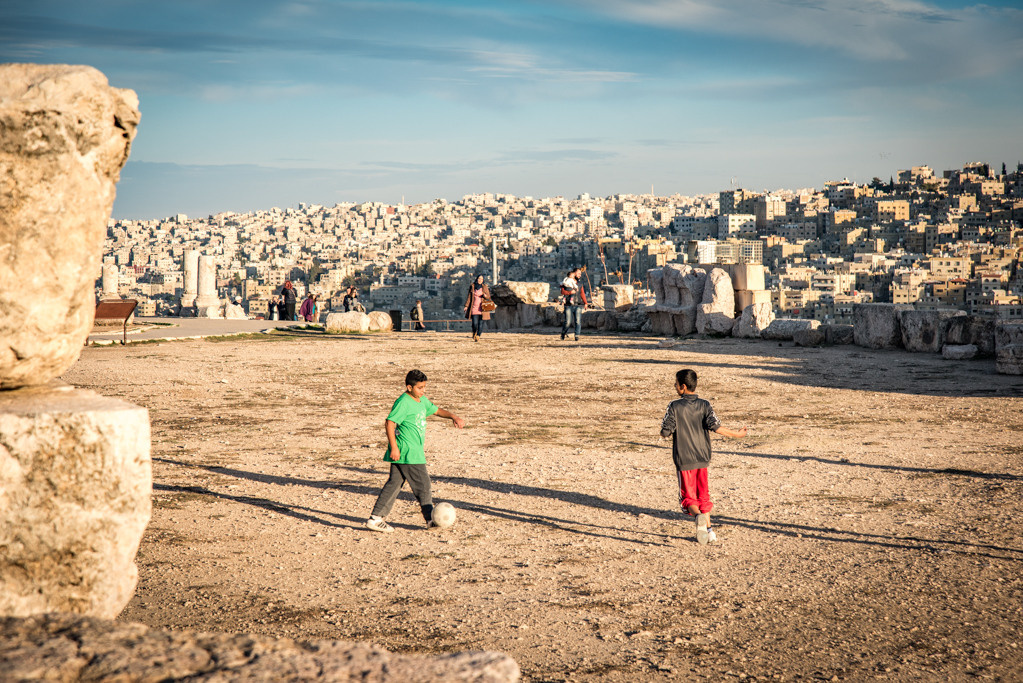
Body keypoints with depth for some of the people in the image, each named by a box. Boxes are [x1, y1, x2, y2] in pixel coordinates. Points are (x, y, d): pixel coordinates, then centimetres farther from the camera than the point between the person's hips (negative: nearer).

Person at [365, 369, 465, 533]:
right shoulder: (403, 402, -15)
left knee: (394, 484, 9)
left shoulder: (422, 400, 14)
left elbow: (436, 410, 29)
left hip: (415, 450, 10)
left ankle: (376, 518, 10)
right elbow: (389, 422, -19)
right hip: (407, 453, -10)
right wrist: (394, 447, -22)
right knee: (422, 484, -1)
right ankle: (431, 519, 11)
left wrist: (453, 416, 13)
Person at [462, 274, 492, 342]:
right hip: (474, 307, 0)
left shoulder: (485, 287, 5)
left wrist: (486, 296, -16)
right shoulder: (472, 286, 5)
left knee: (480, 323, -5)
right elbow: (469, 297, 8)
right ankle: (474, 333, 22)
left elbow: (488, 297, 7)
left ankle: (478, 336, 2)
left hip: (482, 308, 0)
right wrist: (466, 306, 3)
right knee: (475, 323, -7)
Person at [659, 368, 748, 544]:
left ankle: (698, 516, -26)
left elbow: (665, 432, -10)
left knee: (688, 497, 3)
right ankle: (708, 530, 16)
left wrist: (664, 433, 14)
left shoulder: (675, 406, -9)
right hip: (702, 457, 3)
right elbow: (715, 426, -14)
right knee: (703, 495, 17)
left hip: (684, 459, -3)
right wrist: (736, 434, -3)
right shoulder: (704, 405, -2)